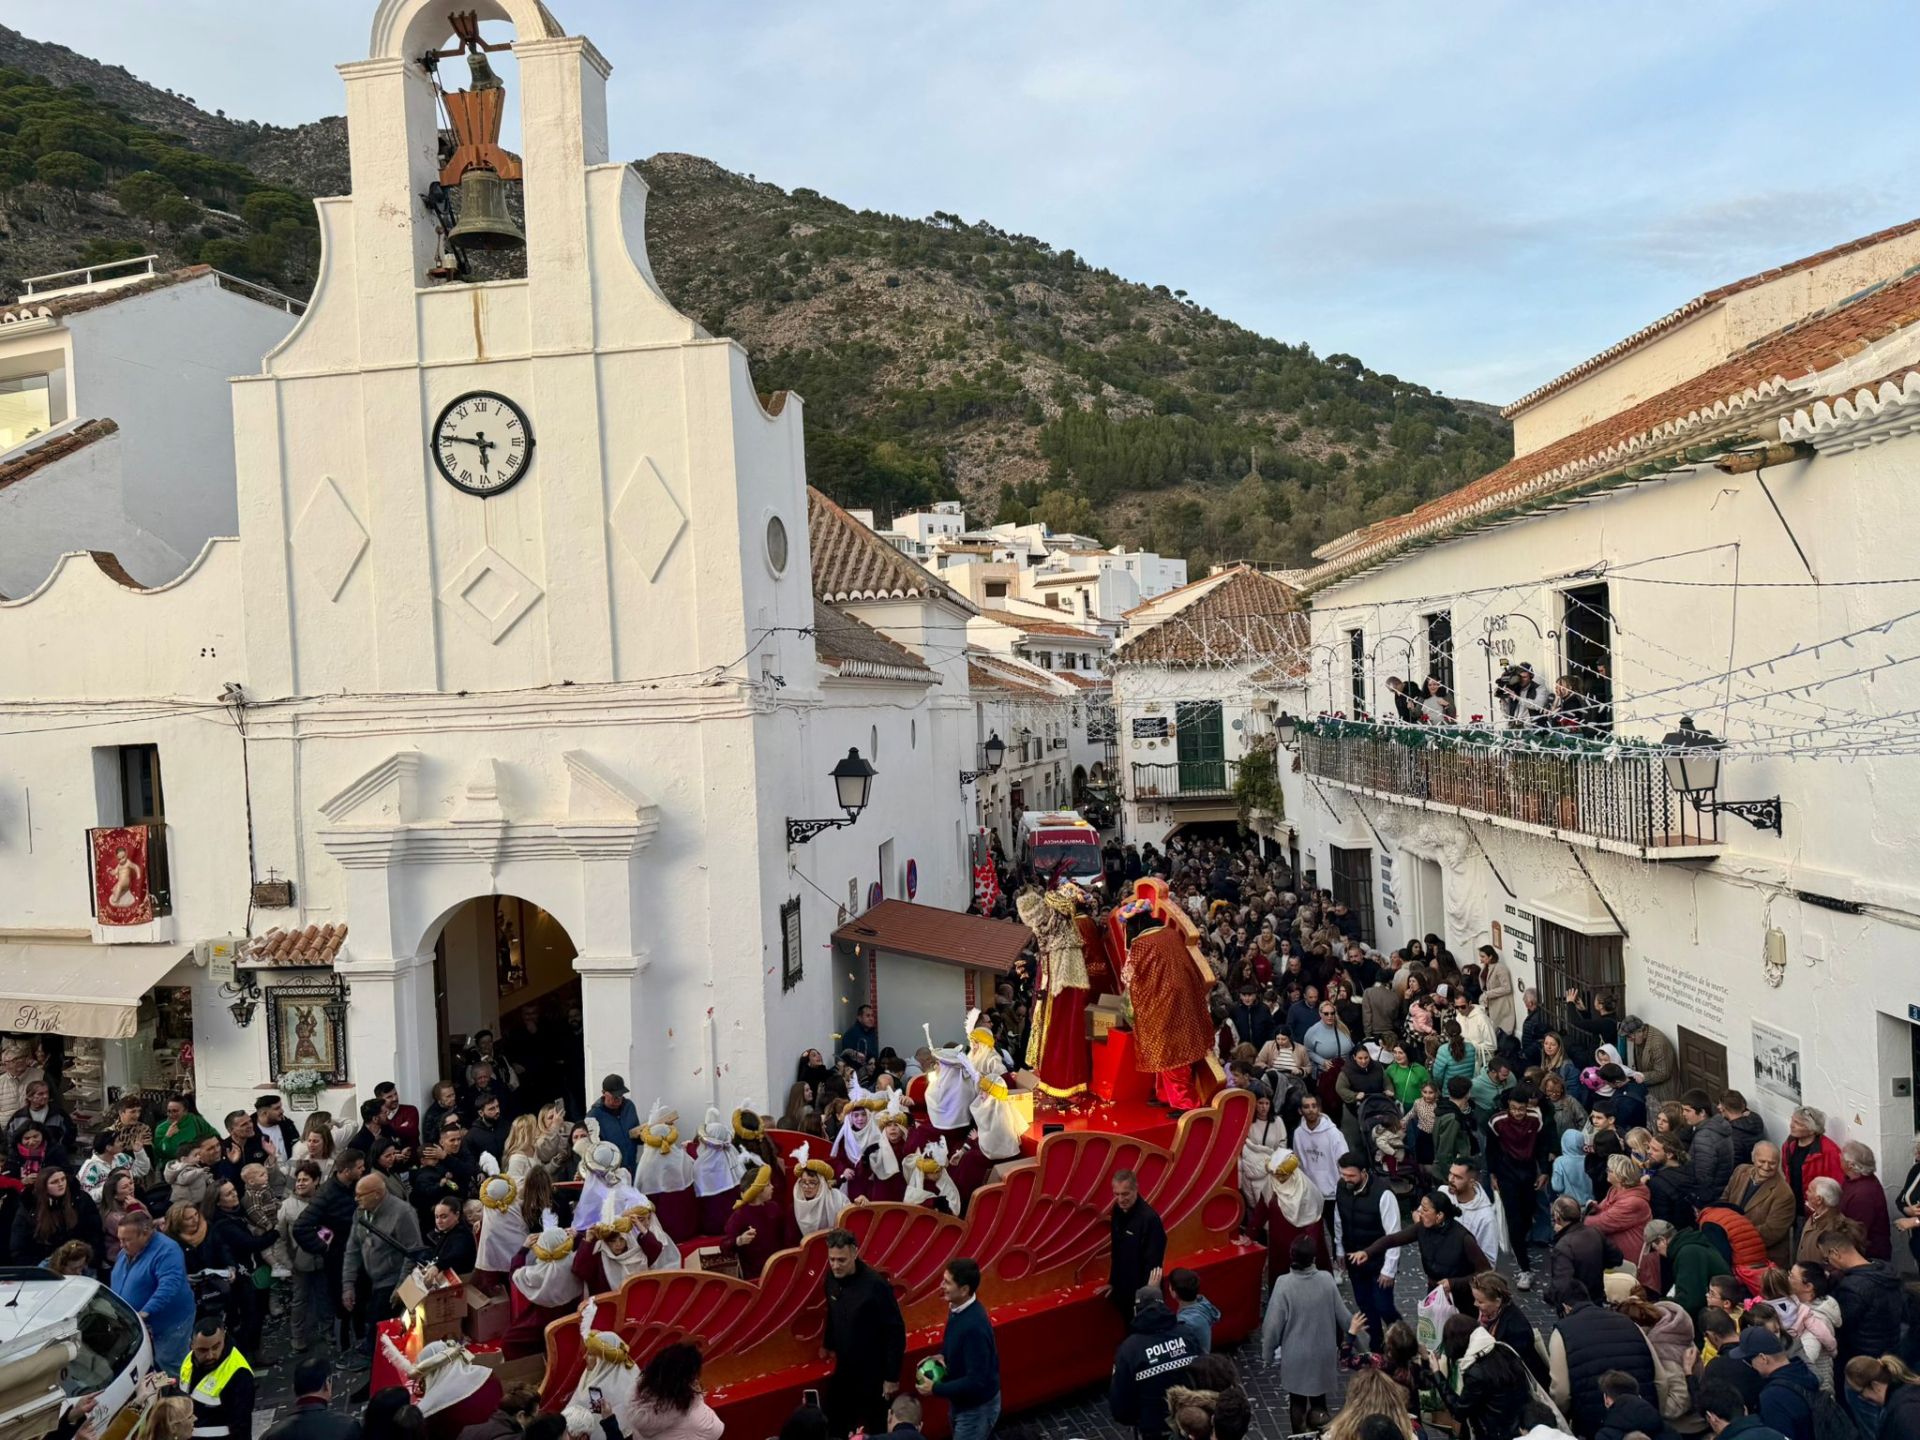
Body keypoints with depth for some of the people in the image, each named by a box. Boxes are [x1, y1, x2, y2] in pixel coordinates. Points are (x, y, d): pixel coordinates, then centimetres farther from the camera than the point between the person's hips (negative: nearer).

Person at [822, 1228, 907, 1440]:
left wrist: (892, 1376, -16)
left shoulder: (876, 1285, -25)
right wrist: (829, 1344, 22)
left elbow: (896, 1332, -19)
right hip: (843, 1368, 6)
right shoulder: (832, 1277, -6)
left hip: (872, 1373, -6)